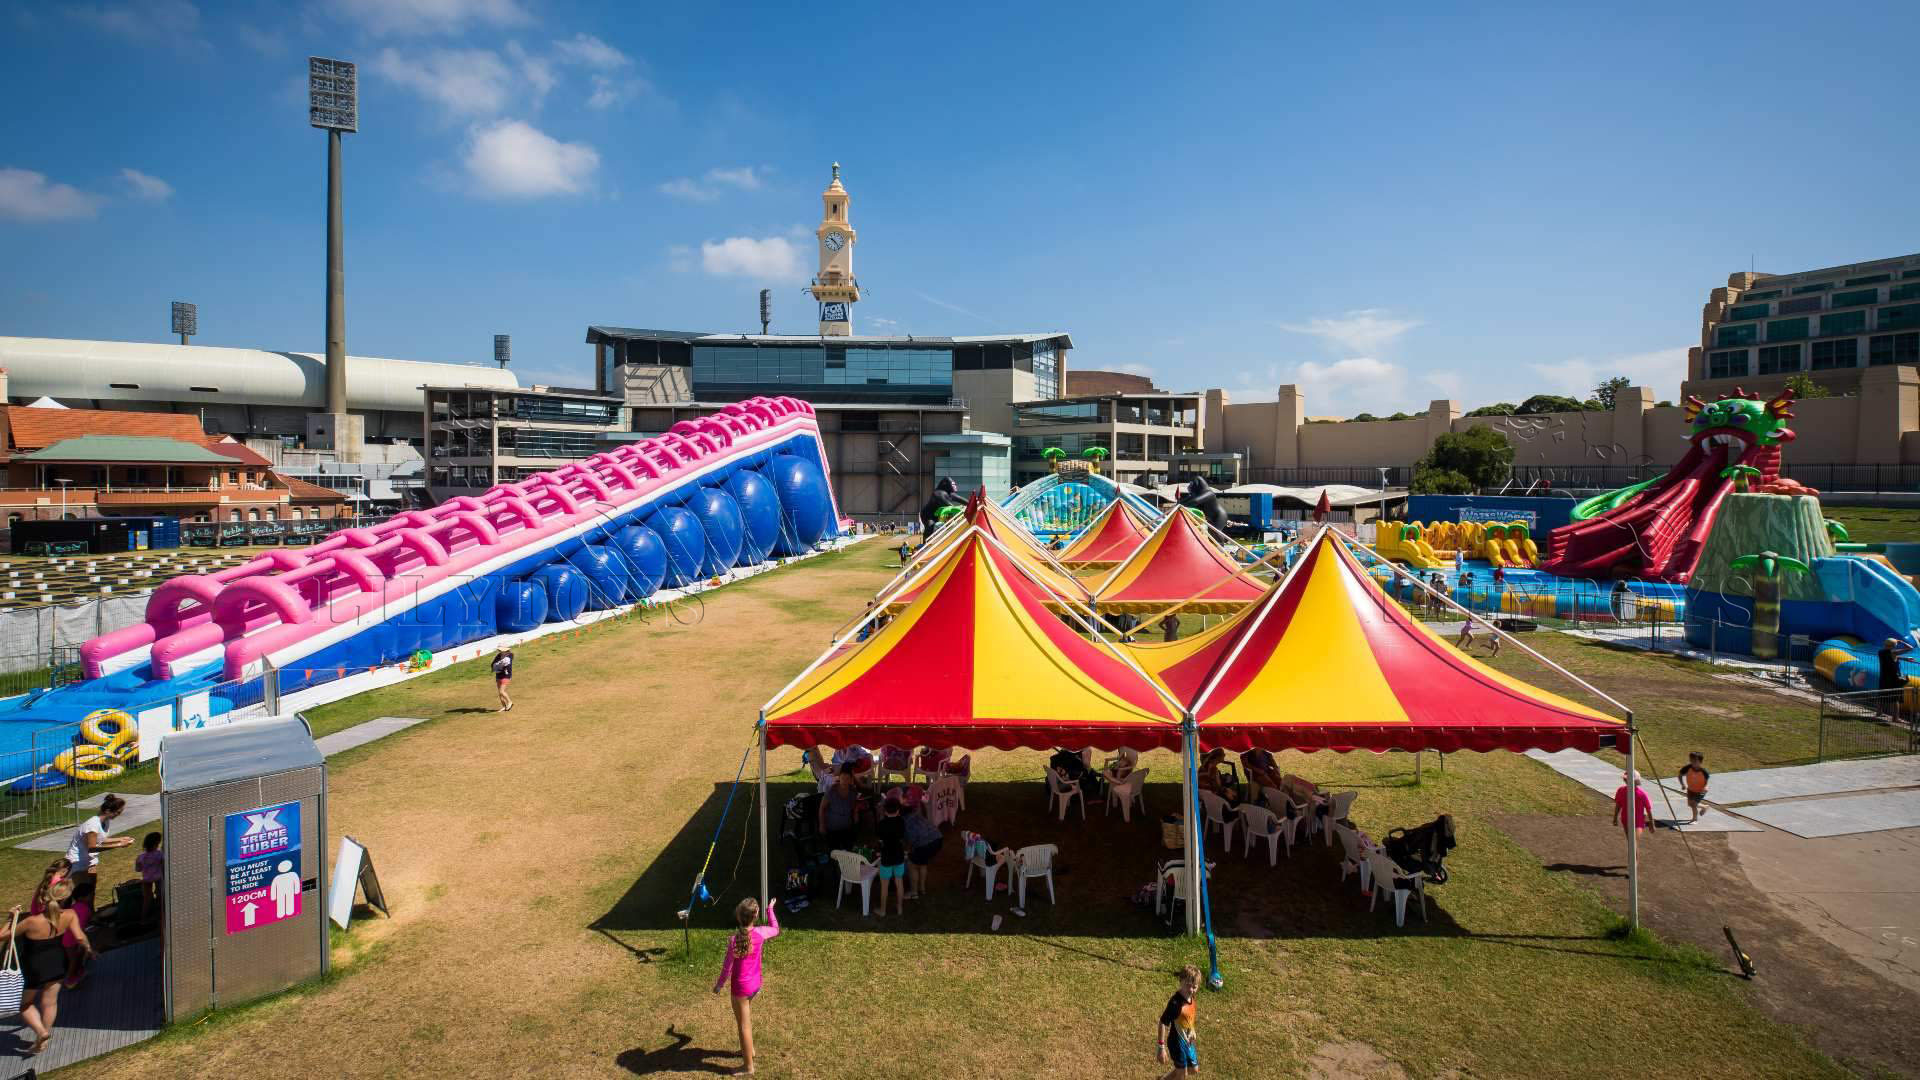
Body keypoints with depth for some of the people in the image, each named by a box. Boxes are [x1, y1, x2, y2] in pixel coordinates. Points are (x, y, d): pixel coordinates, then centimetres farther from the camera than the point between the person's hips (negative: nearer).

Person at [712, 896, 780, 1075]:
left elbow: (727, 966, -17)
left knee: (743, 1025, 11)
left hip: (741, 987, -5)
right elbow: (775, 930, 9)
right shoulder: (761, 933, -15)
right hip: (756, 983, 5)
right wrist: (770, 909, 20)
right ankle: (748, 1050, 49)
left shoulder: (734, 939, -27)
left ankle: (748, 1066, 24)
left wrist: (719, 984, 0)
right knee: (746, 1019, 30)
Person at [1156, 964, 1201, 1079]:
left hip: (1188, 1041, 8)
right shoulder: (1175, 1002, -32)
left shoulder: (1190, 997, -8)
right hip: (1177, 1043, -8)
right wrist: (1162, 1047, -24)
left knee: (1193, 1070, 22)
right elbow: (1163, 1023, -27)